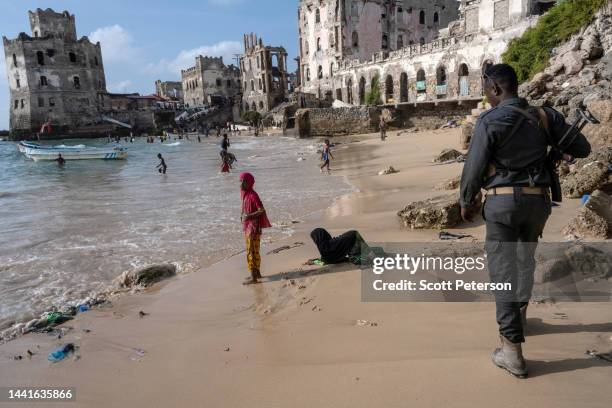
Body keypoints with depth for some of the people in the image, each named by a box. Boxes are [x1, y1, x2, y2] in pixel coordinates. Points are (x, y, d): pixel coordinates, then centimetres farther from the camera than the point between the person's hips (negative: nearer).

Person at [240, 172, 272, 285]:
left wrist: (249, 216, -23)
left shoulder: (253, 195, -19)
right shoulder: (244, 194, 7)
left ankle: (254, 277, 1)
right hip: (247, 225, 9)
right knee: (254, 250, 18)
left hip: (254, 227, -9)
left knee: (252, 251, -5)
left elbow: (262, 210, -22)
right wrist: (243, 215, 5)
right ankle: (257, 273, 30)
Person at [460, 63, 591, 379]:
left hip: (503, 201, -5)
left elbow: (474, 168, -9)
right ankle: (519, 317, 44)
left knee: (503, 270, -2)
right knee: (525, 260, 26)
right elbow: (583, 149, 13)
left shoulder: (490, 120, -10)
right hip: (538, 200, 6)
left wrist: (466, 202, 6)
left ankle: (513, 351, -3)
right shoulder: (545, 116, 6)